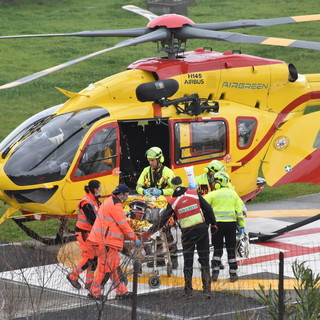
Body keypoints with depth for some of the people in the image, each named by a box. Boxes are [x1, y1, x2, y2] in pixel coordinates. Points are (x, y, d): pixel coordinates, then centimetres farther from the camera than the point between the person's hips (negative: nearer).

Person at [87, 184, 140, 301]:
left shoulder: (110, 202, 18)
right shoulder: (116, 206, -15)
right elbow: (124, 225, -14)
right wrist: (134, 239, -5)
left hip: (106, 239, 11)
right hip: (105, 241, -11)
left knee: (115, 265, 12)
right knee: (106, 266, -7)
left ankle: (121, 291, 15)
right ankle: (94, 292, -2)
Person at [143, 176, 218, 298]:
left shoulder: (173, 202, 0)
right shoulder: (195, 193, 1)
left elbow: (163, 220, 1)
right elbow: (208, 209, 0)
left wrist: (149, 232, 9)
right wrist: (213, 224, 11)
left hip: (187, 233, -1)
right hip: (202, 228, 1)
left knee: (188, 261, 10)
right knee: (204, 259, 6)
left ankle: (188, 290, 9)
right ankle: (207, 289, 3)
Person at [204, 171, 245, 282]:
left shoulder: (213, 194, -4)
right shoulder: (233, 194, 6)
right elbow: (239, 210, 6)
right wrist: (241, 225, 11)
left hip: (217, 223, -2)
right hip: (231, 223, 2)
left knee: (217, 248, 7)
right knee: (231, 249, 7)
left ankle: (215, 272, -1)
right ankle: (233, 274, 8)